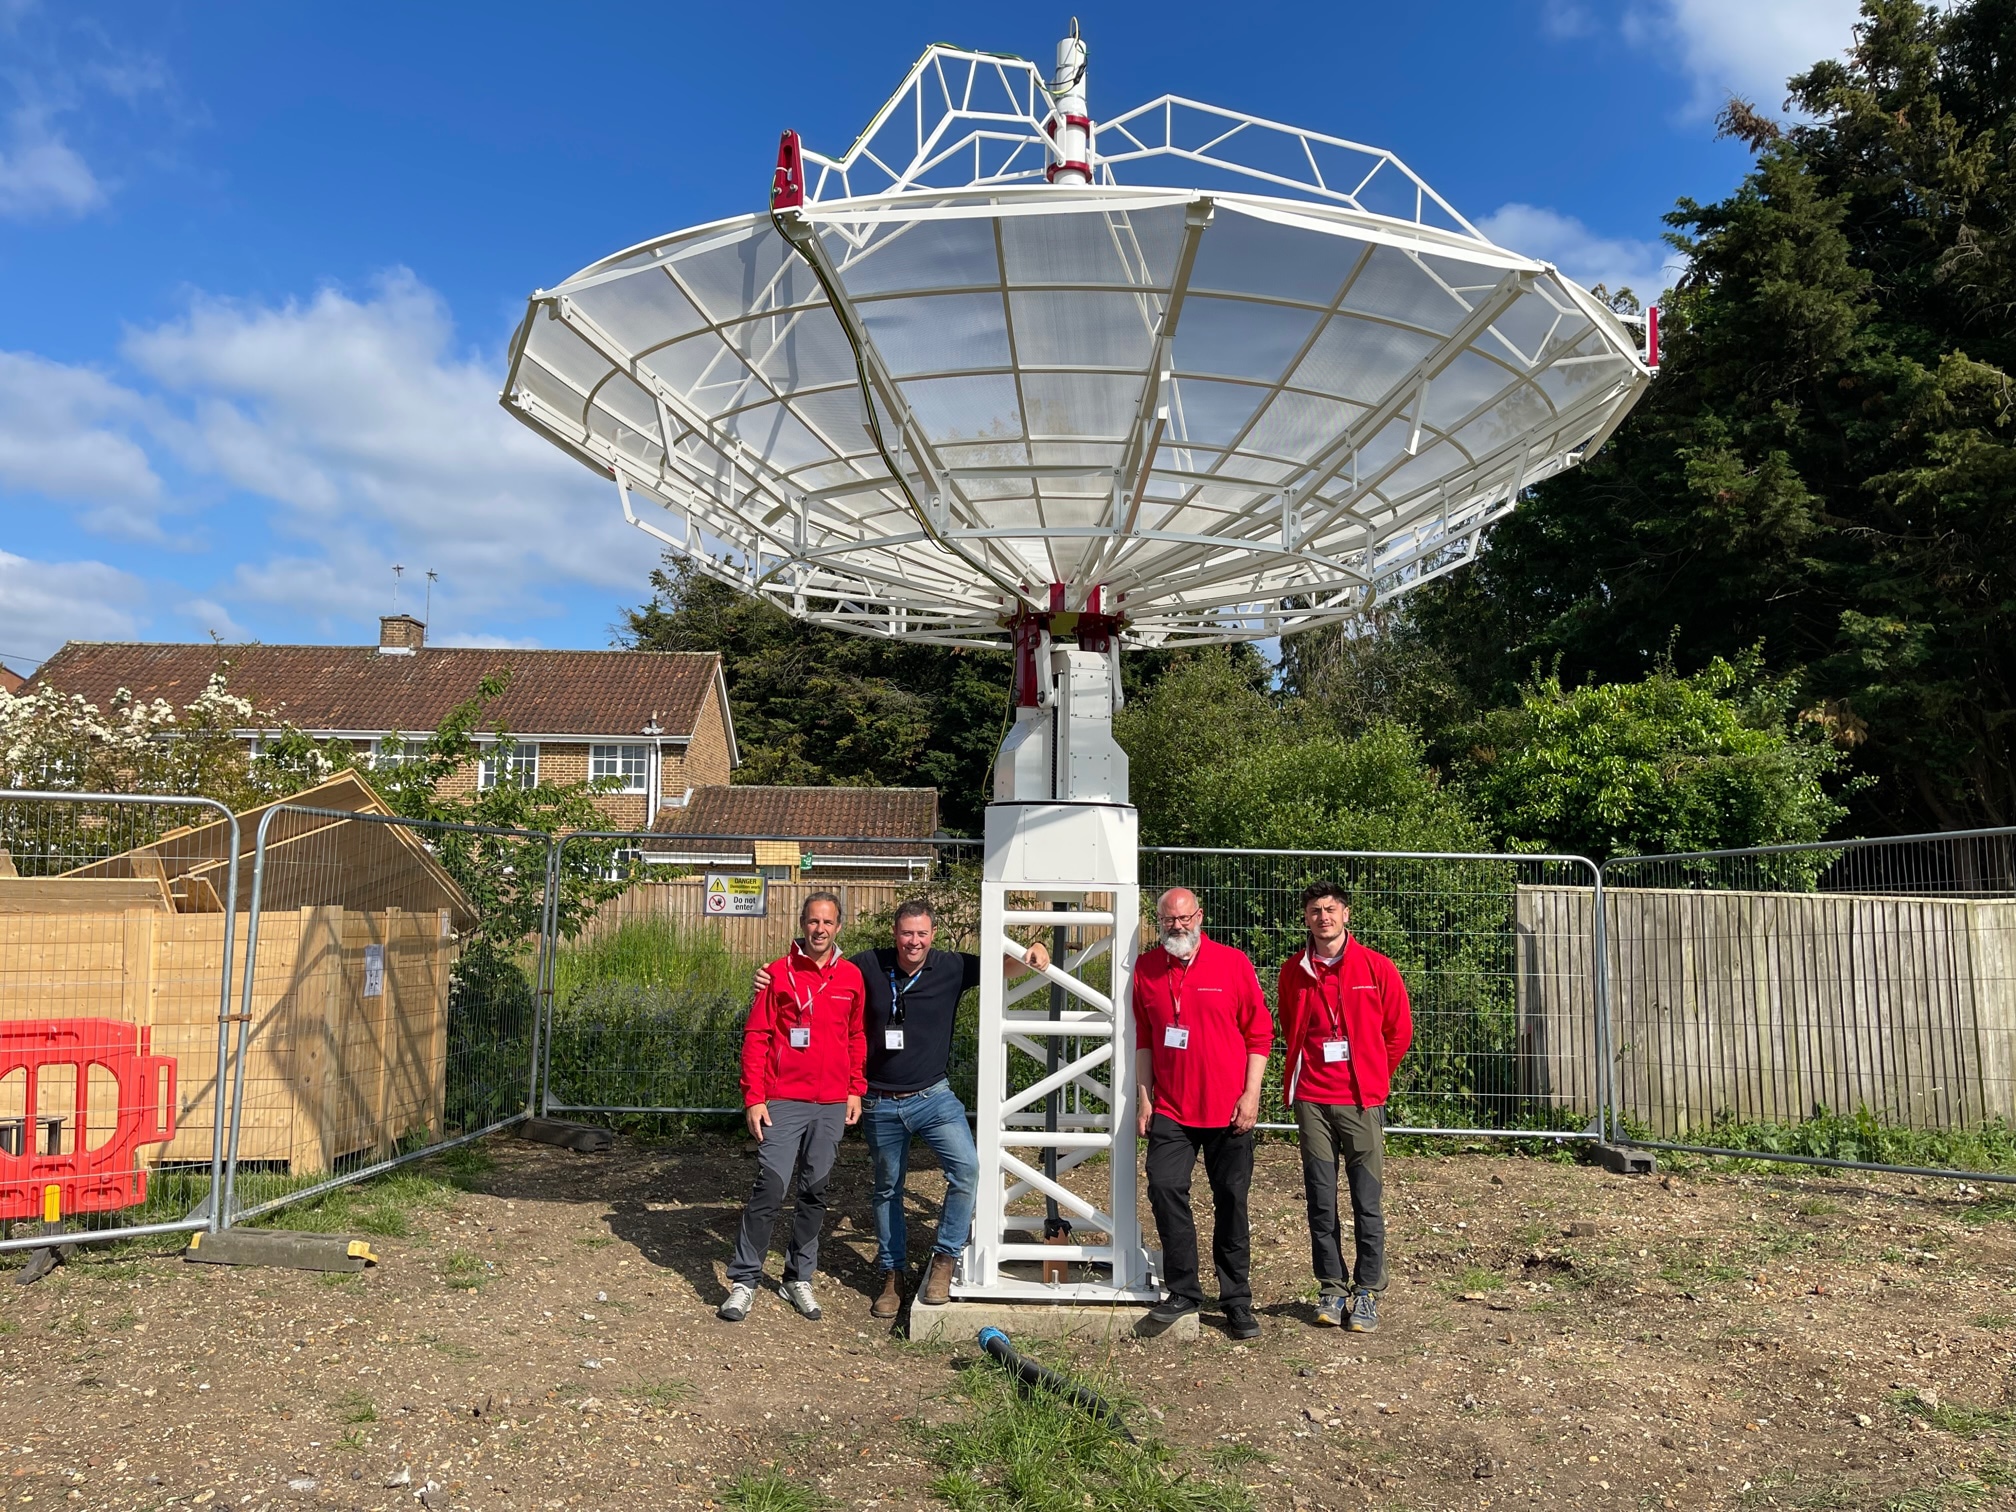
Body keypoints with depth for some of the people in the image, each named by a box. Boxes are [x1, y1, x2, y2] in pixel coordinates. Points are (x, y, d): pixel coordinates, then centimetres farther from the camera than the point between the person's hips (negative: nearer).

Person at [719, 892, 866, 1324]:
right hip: (783, 1102, -3)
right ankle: (744, 1280, 5)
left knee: (815, 1192, 10)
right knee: (770, 1188, -7)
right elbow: (755, 1038, -2)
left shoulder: (851, 977, 7)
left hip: (832, 1105, 3)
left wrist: (855, 1091, 12)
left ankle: (799, 1278, 23)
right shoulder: (778, 973, -2)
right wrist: (753, 1098, -7)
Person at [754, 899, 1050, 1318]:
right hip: (881, 1103, 1)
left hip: (933, 1096, -1)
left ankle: (944, 1257, -2)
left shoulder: (951, 967, -5)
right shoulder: (868, 966, -5)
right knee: (887, 1189, 15)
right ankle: (890, 1273, 34)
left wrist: (1033, 955, -19)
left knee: (967, 1167, -21)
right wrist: (773, 980, -8)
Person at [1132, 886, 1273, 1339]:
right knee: (1165, 1189, -6)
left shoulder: (1233, 963, -4)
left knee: (1231, 1201, 6)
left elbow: (1259, 1034, -1)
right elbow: (1143, 1039, 11)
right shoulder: (1146, 968, 4)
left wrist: (1250, 1095, -7)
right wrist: (1145, 1098, 6)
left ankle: (1237, 1300, 19)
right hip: (1170, 1110, 2)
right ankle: (1183, 1291, 10)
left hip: (1227, 1109, -2)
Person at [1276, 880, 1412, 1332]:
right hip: (1311, 1100, 2)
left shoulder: (1376, 967, -1)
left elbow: (1399, 1031, 9)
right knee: (1321, 1202, 5)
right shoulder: (1293, 972, 5)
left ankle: (1367, 1292, 12)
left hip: (1362, 1100, -2)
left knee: (1367, 1202, 0)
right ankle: (1333, 1289, 17)